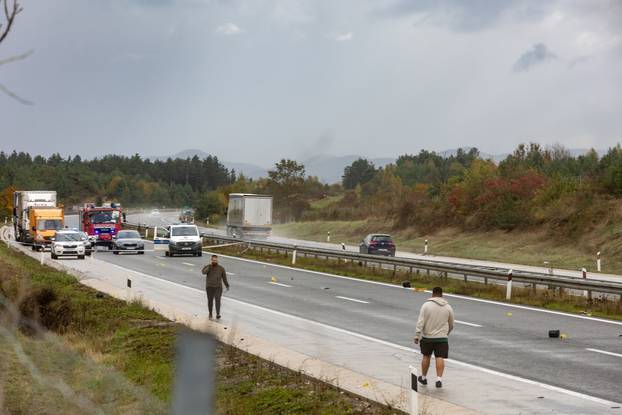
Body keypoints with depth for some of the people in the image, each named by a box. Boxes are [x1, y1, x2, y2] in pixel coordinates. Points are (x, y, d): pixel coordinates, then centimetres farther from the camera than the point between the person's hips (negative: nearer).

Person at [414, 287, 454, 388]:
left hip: (427, 337, 0)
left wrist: (417, 336, -10)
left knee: (426, 356, 14)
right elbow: (451, 325, 12)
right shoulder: (448, 307, 3)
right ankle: (439, 379, -13)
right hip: (442, 338, 0)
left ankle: (423, 378, 26)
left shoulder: (426, 305, -5)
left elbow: (420, 322, -11)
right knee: (440, 358, -1)